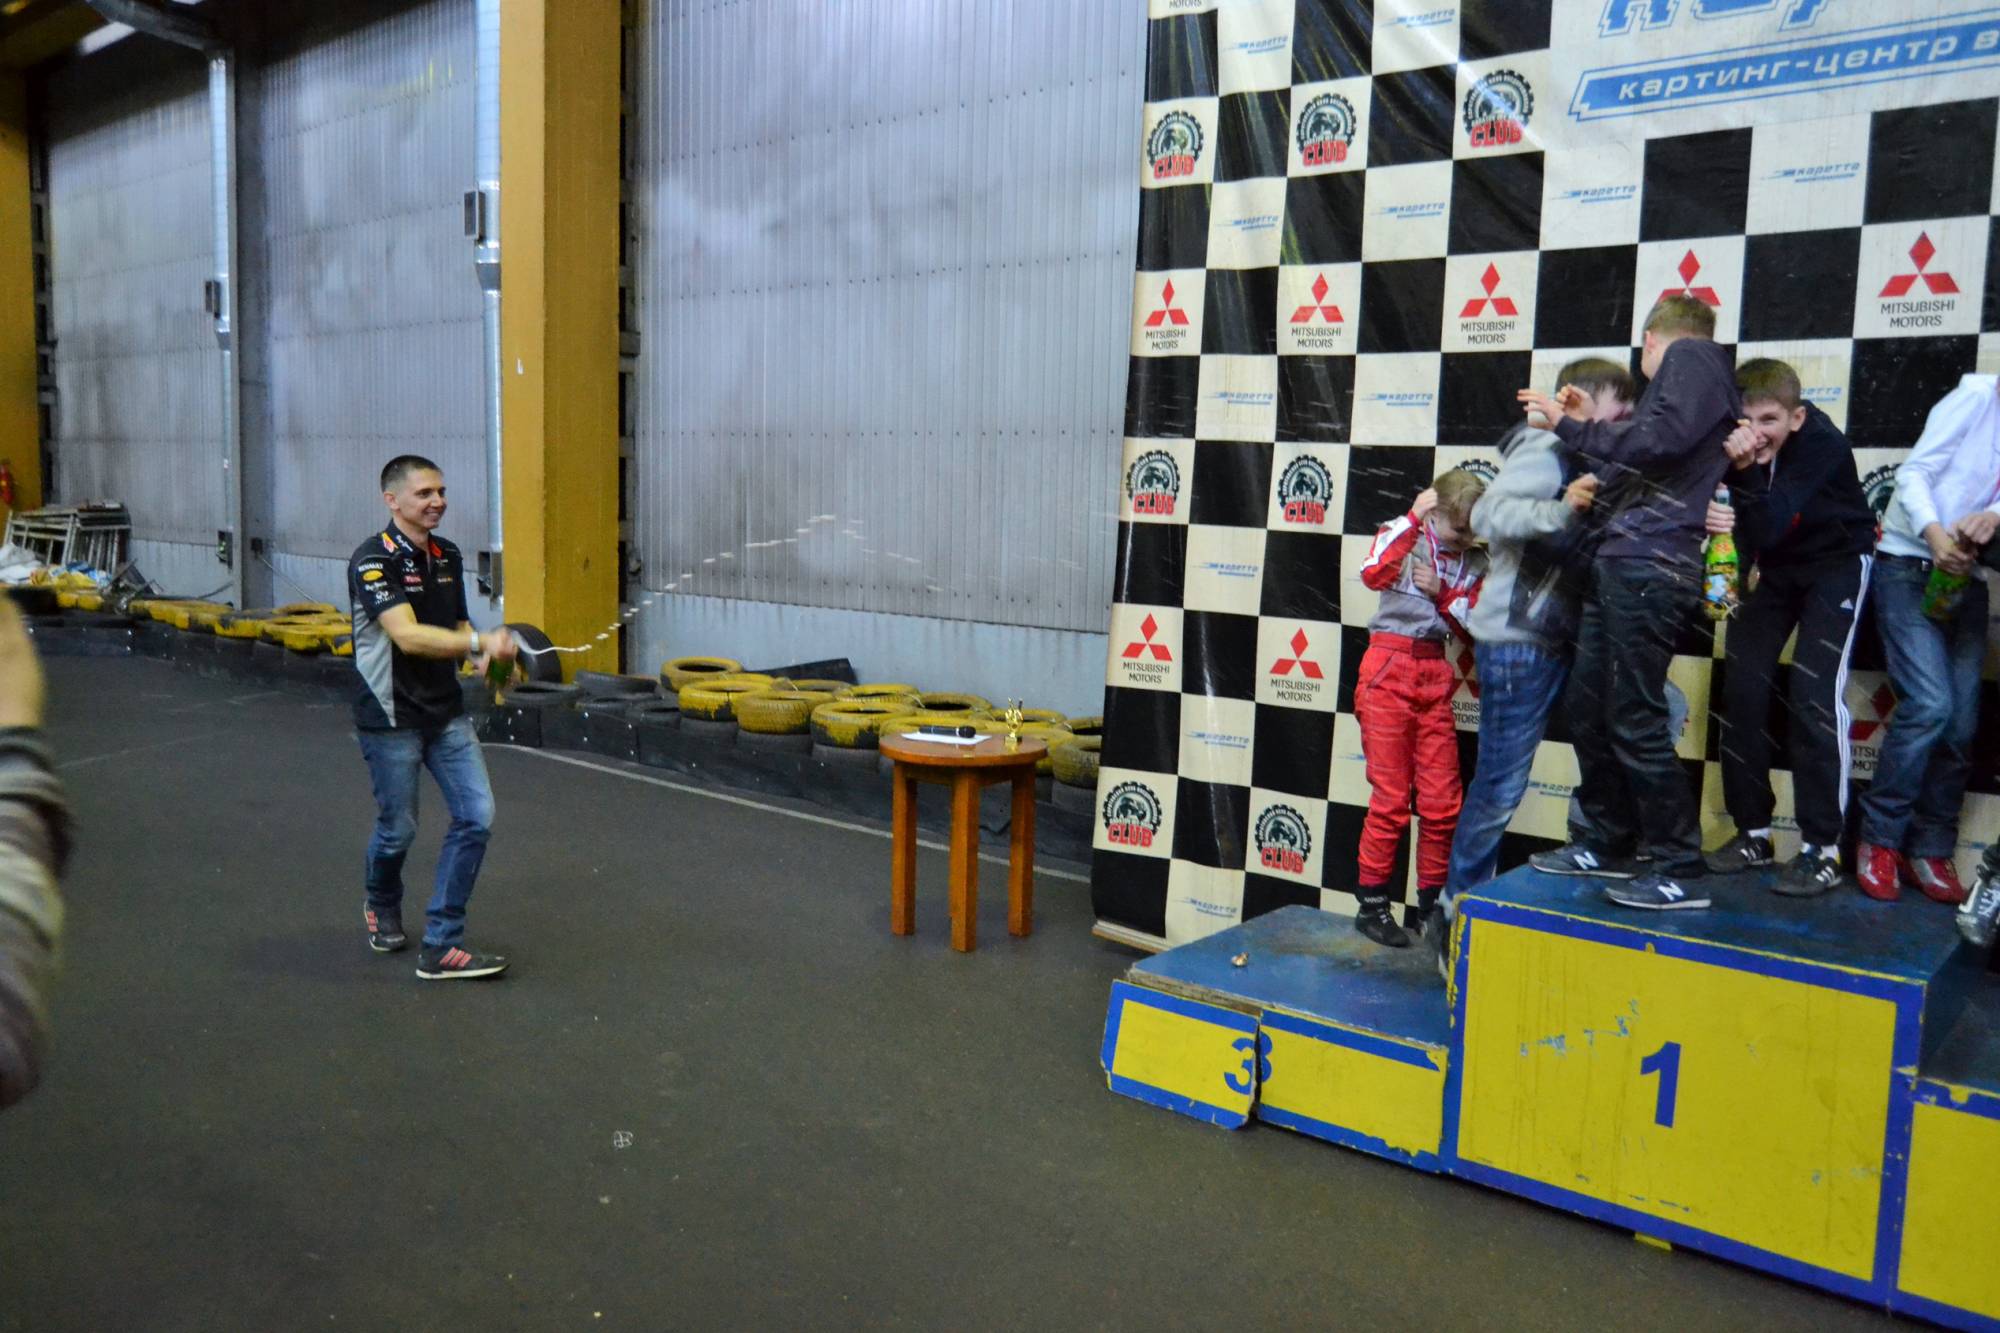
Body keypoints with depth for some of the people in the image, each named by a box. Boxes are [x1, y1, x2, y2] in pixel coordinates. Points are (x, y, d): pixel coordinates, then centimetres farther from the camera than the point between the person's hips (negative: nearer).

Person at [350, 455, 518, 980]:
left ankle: (440, 946, 1)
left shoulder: (448, 555, 7)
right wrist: (480, 642, -40)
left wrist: (484, 659, -4)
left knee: (476, 814, -6)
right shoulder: (373, 560, -16)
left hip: (446, 711, 6)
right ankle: (382, 908, 42)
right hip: (391, 716, -6)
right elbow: (407, 635, -29)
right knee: (398, 828, 8)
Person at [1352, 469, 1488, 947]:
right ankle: (1371, 904, 6)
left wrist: (1441, 593, -8)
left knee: (1442, 800, 5)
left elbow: (1472, 627, 8)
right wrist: (1413, 518, -18)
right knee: (1391, 798, -4)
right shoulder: (1401, 535, 0)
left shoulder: (1475, 563, 12)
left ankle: (1432, 904, 18)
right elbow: (1373, 574, -22)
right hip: (1388, 669, -4)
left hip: (1435, 676, 5)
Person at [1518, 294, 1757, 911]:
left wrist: (1573, 428, -8)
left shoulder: (1690, 356, 1)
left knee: (1634, 720, -9)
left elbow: (1660, 439, -18)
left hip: (1647, 565, -10)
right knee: (1588, 710, 13)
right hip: (1621, 564, 10)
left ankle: (1680, 871, -2)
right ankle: (1607, 844, 24)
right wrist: (1588, 428, 21)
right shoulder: (1700, 376, 27)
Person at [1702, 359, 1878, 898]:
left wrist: (1748, 470, -44)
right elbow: (1745, 535, -16)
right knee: (1742, 688, -1)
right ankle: (1753, 832, 12)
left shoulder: (1823, 443, -28)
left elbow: (1768, 526, -35)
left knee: (1815, 694, -16)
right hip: (1773, 564, 5)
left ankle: (1822, 847, -9)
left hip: (1835, 563, -5)